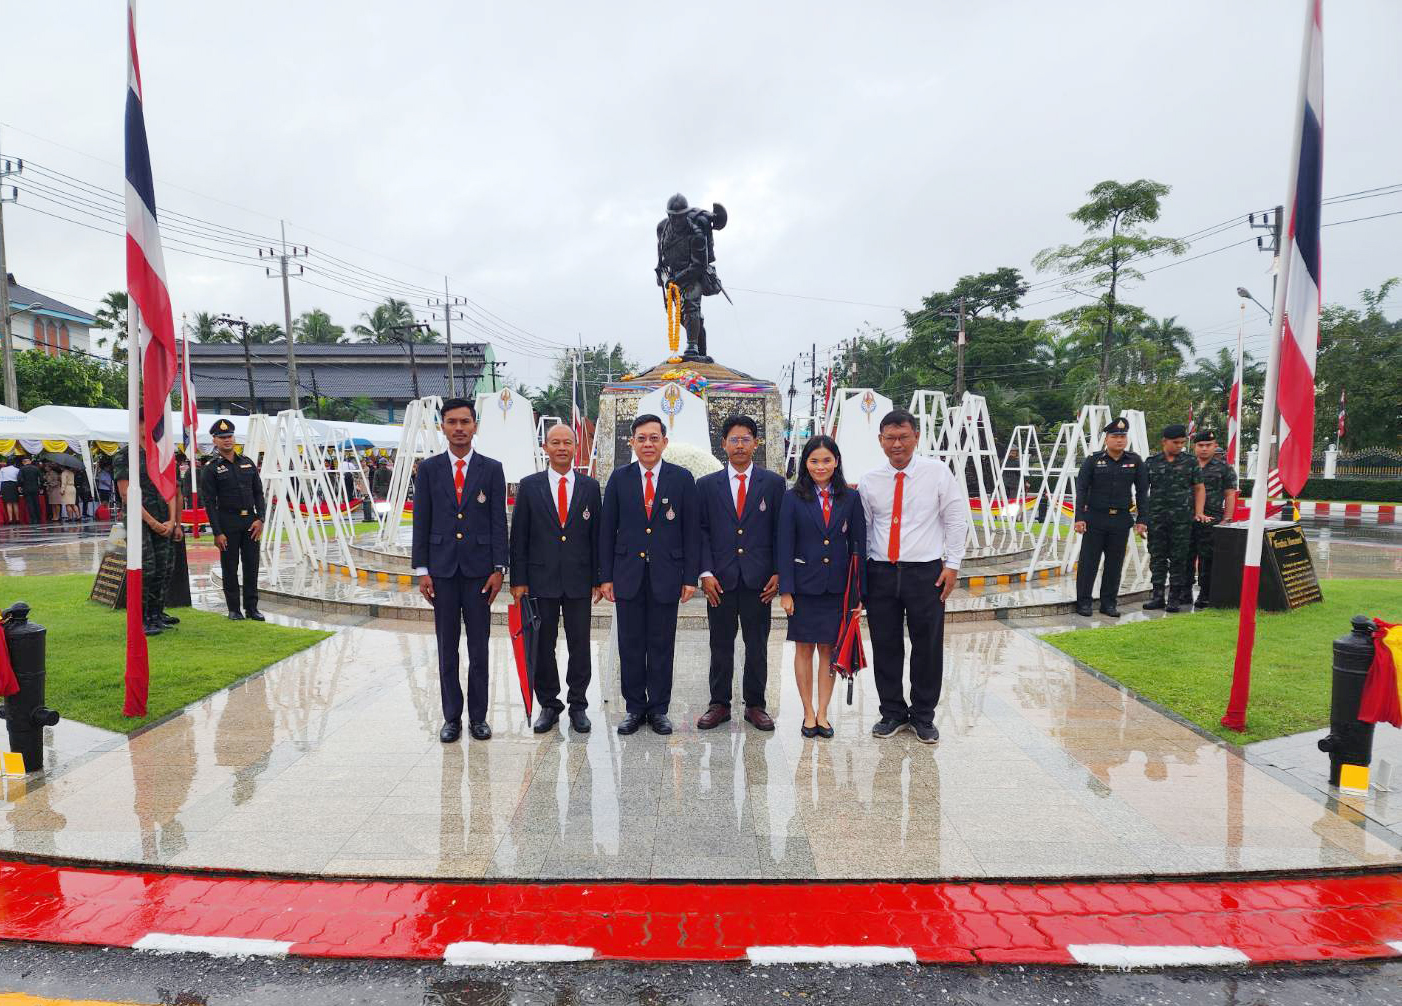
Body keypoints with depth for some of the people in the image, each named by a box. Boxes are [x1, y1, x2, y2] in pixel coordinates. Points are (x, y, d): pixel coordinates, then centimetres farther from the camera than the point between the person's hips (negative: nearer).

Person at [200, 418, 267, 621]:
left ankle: (251, 607, 13)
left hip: (251, 521, 4)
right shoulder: (211, 469, -1)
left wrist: (260, 519, -2)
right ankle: (234, 610, 12)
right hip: (228, 522, -3)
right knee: (230, 568, 3)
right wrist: (217, 532, -11)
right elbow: (209, 502, -5)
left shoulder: (248, 463, 11)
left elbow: (258, 493, 11)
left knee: (251, 566, 5)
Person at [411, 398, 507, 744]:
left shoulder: (491, 469, 2)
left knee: (478, 647, 6)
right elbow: (421, 521, 4)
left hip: (479, 568, -1)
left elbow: (499, 521, 0)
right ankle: (451, 716, 18)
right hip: (442, 569, 1)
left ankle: (478, 715, 17)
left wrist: (499, 568, -6)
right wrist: (422, 570, -1)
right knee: (447, 647, 8)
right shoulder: (429, 468, 4)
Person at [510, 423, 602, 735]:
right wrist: (518, 580, -3)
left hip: (579, 580, 1)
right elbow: (519, 536, 2)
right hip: (541, 578, 0)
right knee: (543, 645, 6)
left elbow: (597, 534, 6)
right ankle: (549, 705, 19)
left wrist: (599, 578, 2)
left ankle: (578, 705, 17)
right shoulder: (529, 486, 3)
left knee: (580, 645, 5)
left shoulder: (590, 487, 5)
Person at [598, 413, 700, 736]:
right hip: (628, 574, 1)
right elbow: (607, 530, 5)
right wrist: (606, 576, 1)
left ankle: (659, 709, 18)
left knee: (662, 646, 7)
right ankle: (635, 708, 19)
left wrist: (690, 577, -3)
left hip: (666, 576, -1)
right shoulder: (619, 478, 5)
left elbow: (692, 531, 2)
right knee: (630, 645, 7)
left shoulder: (682, 478, 2)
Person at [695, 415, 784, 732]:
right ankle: (719, 704, 18)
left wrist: (778, 573, -3)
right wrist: (705, 572, -6)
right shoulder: (706, 485, 6)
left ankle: (755, 705, 18)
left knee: (757, 644, 6)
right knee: (721, 644, 7)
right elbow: (701, 531, 3)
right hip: (720, 578, 0)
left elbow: (779, 530, 4)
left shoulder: (773, 483, 5)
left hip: (759, 577, 0)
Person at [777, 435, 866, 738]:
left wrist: (858, 592, 0)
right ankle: (809, 713, 18)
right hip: (805, 585, -1)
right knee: (804, 648, 6)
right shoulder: (793, 498, -2)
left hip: (836, 587, 1)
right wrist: (785, 590, -9)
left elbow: (858, 546, 3)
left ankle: (822, 714, 18)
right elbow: (784, 546, -4)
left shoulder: (850, 498, 2)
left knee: (828, 650, 8)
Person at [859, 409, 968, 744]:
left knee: (928, 647, 6)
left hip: (926, 573, -2)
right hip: (880, 574, 2)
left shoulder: (937, 472, -2)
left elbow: (956, 519, 2)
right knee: (885, 647, 8)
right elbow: (863, 528, 10)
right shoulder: (869, 481, 4)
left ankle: (923, 716, 23)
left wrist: (952, 564, -2)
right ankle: (893, 713, 25)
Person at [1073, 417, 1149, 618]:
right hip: (1095, 519, -2)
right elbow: (1081, 489, -2)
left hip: (1121, 520, 2)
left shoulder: (1135, 461, 5)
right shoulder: (1093, 460, -1)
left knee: (1115, 563, 7)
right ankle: (1083, 602, 8)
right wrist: (1079, 518, -9)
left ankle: (1109, 603, 17)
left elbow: (1142, 491, 8)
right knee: (1088, 561, 0)